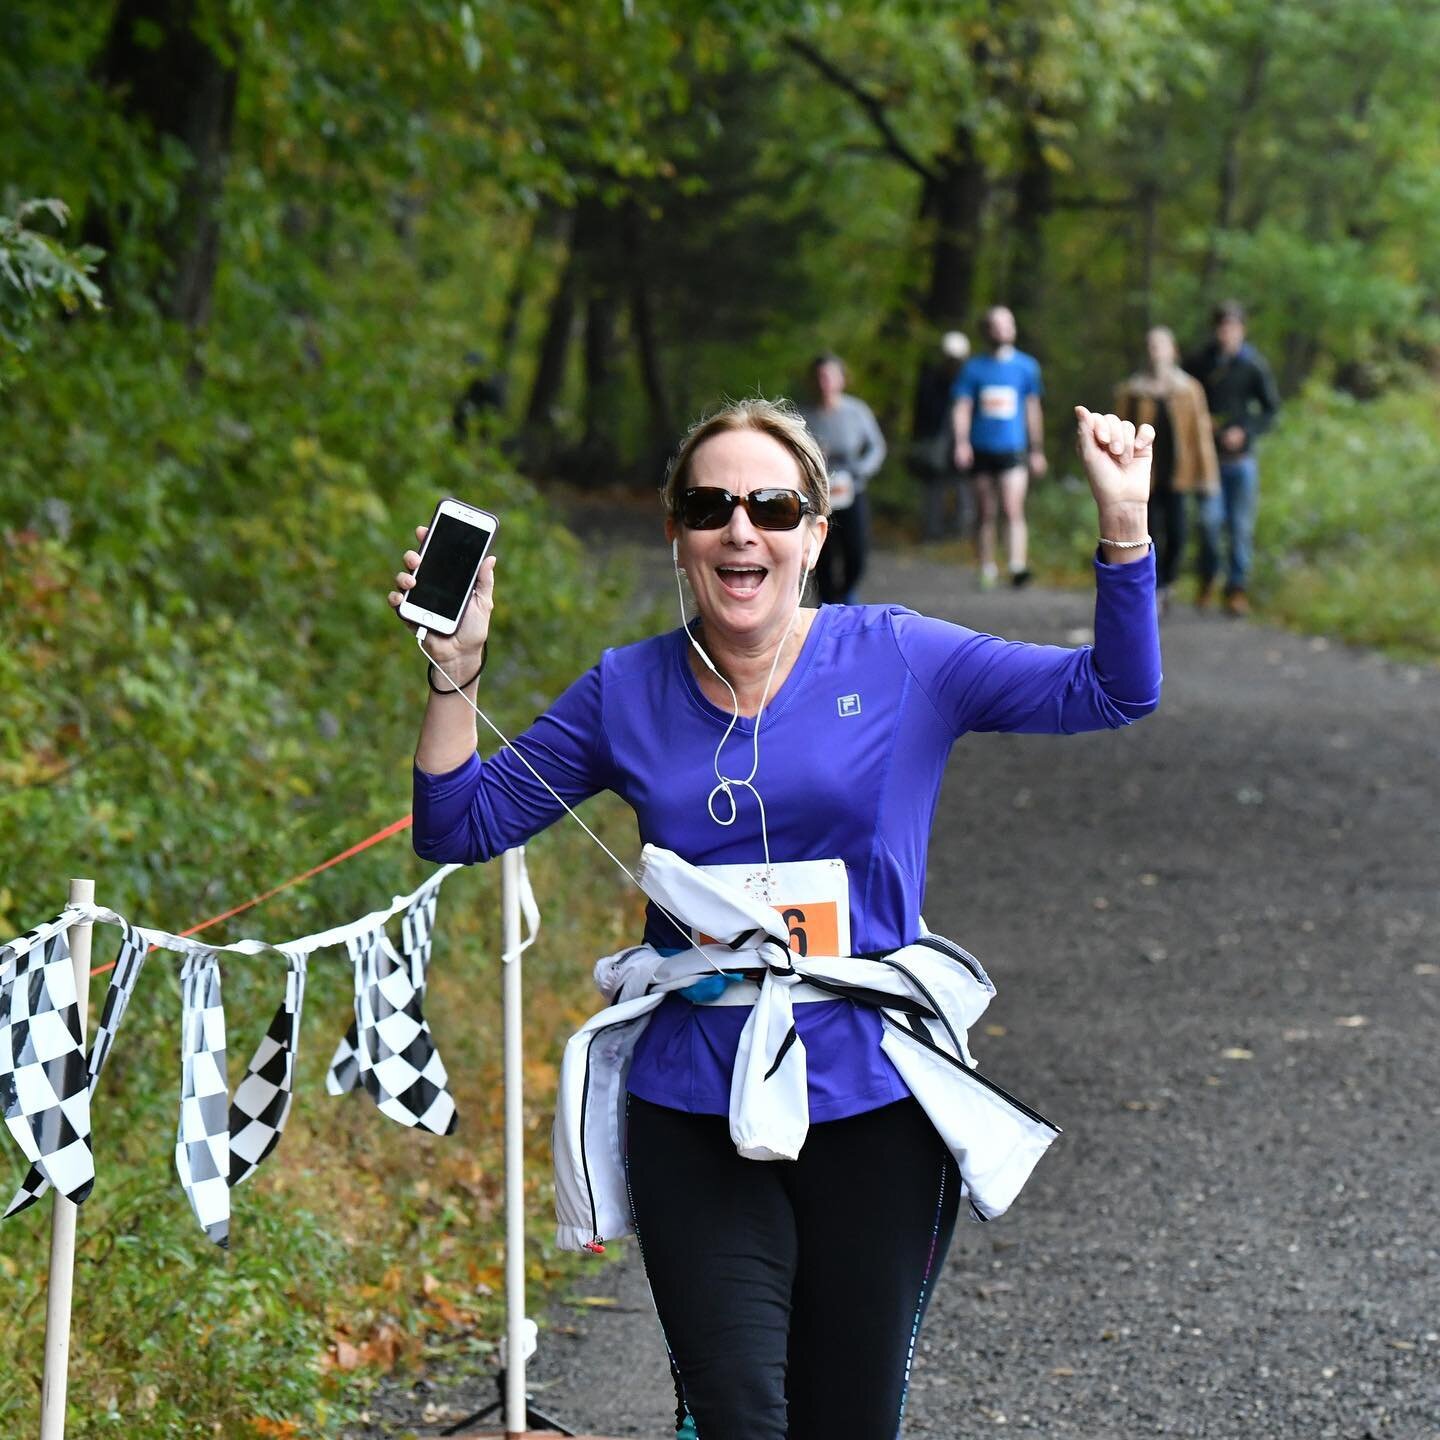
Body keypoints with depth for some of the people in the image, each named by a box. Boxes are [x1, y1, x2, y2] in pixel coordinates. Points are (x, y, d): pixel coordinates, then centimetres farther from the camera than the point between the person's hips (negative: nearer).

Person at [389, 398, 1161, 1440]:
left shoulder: (896, 662, -1)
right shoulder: (627, 692, 4)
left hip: (870, 1105, 0)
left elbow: (1114, 692, -4)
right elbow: (460, 826, 9)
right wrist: (457, 673, -5)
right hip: (693, 1116, 0)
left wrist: (1124, 531, -16)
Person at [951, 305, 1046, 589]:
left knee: (1013, 510, -16)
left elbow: (1033, 410, 14)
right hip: (982, 449, 2)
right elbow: (963, 407, 5)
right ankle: (987, 569, 15)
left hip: (1013, 450, -2)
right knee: (986, 514, 7)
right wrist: (962, 442, -10)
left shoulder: (1026, 366, 8)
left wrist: (1037, 451, 15)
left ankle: (1018, 565, -25)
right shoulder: (974, 367, 8)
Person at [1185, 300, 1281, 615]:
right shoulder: (1199, 362, 2)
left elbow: (1271, 408, 3)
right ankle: (1207, 577, 13)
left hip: (1242, 456, 0)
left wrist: (1246, 432, -11)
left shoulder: (1254, 365, -1)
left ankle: (1238, 588, 11)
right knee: (1210, 520, -11)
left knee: (1241, 525, 1)